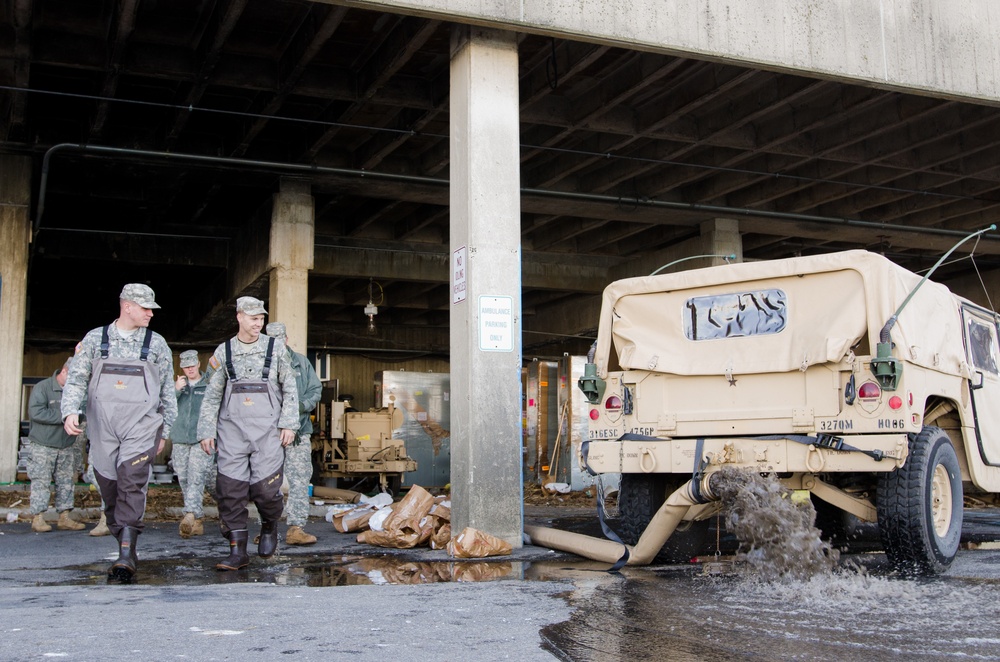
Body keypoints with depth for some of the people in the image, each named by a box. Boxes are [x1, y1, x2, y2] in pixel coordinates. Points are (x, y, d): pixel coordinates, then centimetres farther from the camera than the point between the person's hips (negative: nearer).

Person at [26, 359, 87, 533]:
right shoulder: (42, 388, -10)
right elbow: (36, 412, -20)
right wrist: (63, 416, -19)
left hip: (67, 445, 5)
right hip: (43, 445, -5)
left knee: (67, 481, 6)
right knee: (41, 482, -3)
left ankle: (64, 517, 12)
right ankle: (37, 518, 3)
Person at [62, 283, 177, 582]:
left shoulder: (156, 344, 9)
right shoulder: (94, 339, 9)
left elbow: (167, 390, 14)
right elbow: (76, 379, 6)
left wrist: (164, 430, 14)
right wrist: (70, 410, -11)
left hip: (141, 426, -1)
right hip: (102, 427, 2)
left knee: (132, 483, -16)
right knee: (109, 488, 4)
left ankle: (126, 557, -18)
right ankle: (126, 548, 18)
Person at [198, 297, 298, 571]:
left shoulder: (275, 348, 8)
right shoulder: (224, 351, 10)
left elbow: (290, 388, 9)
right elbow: (212, 394, 13)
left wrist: (289, 423, 1)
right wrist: (206, 430, 7)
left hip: (267, 427, -1)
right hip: (232, 427, 2)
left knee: (265, 486, -7)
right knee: (231, 488, -3)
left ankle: (269, 528, 23)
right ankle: (237, 551, 4)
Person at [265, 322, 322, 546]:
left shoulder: (301, 363, 11)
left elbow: (316, 390, 11)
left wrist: (303, 405, -9)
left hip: (299, 431, 1)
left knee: (300, 479, -6)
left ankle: (296, 528, -6)